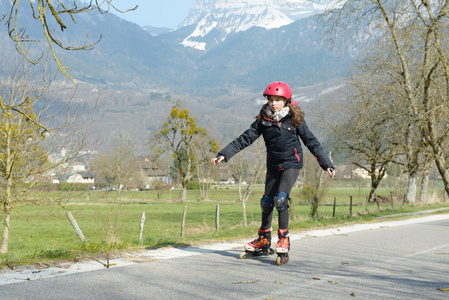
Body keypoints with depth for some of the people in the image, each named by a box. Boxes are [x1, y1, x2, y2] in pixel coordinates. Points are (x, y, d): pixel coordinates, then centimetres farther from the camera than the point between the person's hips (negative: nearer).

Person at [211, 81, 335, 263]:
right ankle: (264, 239, 26)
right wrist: (223, 155, -12)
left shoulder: (295, 119, -7)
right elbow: (245, 139, -4)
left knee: (280, 199, -19)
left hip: (291, 164, -4)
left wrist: (327, 164, -4)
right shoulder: (263, 120, -2)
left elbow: (311, 141, -3)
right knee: (267, 201, 8)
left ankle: (284, 239, -6)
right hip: (273, 165, 4)